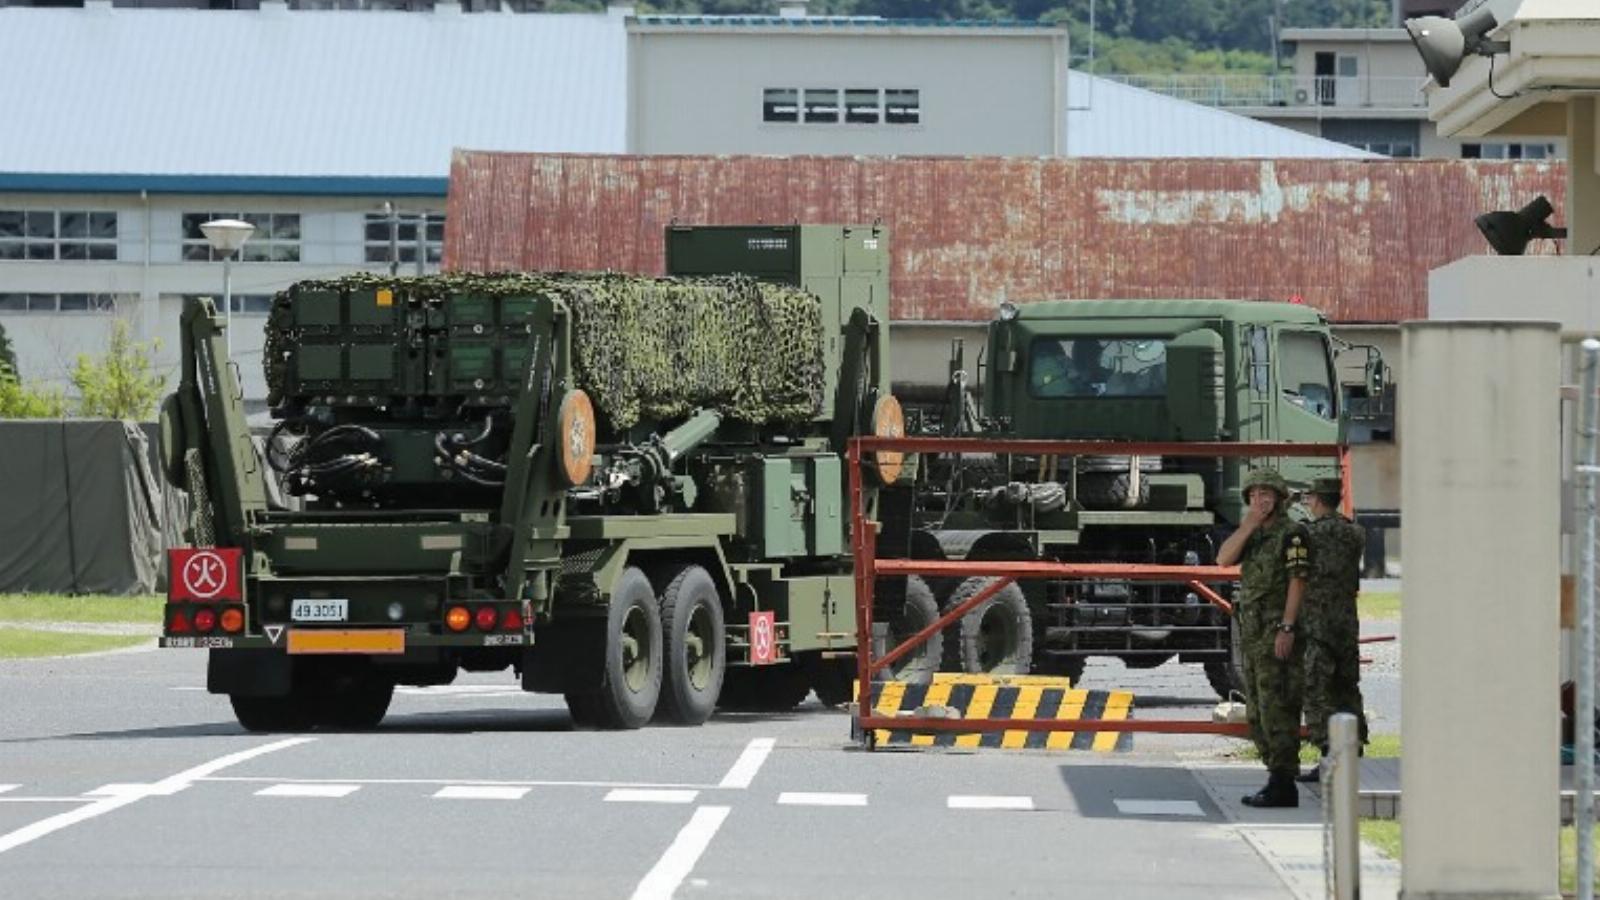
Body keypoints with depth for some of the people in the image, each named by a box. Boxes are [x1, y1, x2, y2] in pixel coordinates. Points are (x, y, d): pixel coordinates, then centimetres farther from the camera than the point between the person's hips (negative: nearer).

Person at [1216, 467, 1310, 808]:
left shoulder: (1292, 534, -8)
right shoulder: (1254, 535, 17)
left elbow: (1297, 582, -14)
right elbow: (1223, 559, 3)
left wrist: (1287, 628, -21)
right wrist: (1248, 525, -7)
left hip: (1277, 632, -9)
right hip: (1252, 634, 9)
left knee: (1277, 709, -11)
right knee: (1258, 713, 10)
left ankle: (1283, 785, -11)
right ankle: (1276, 777, 15)